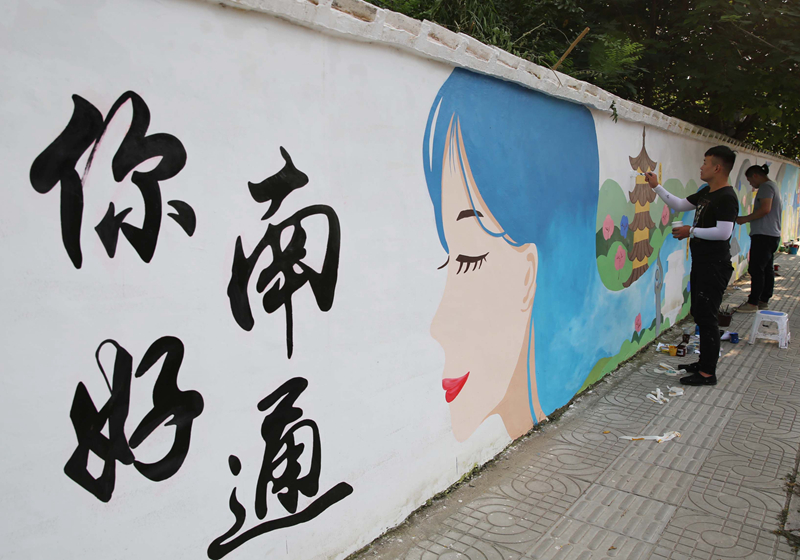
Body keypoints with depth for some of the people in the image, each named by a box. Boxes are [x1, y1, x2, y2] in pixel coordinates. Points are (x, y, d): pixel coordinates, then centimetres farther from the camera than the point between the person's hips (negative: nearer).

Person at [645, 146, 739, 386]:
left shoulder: (726, 198, -18)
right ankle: (705, 362, 29)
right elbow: (680, 205, 21)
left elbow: (723, 232, -26)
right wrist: (656, 187, 16)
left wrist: (691, 231, -15)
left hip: (715, 266, -10)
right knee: (700, 314, 16)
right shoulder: (706, 192, 12)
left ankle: (708, 374, 2)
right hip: (701, 263, 10)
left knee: (707, 317, -6)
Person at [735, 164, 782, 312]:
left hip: (763, 235, -11)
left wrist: (745, 219, -14)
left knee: (756, 269, -9)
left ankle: (753, 303, -8)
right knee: (767, 269, 12)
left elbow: (765, 209, -22)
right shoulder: (772, 186, 22)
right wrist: (747, 219, 18)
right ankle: (764, 300, 18)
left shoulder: (766, 187, -10)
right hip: (773, 235, 11)